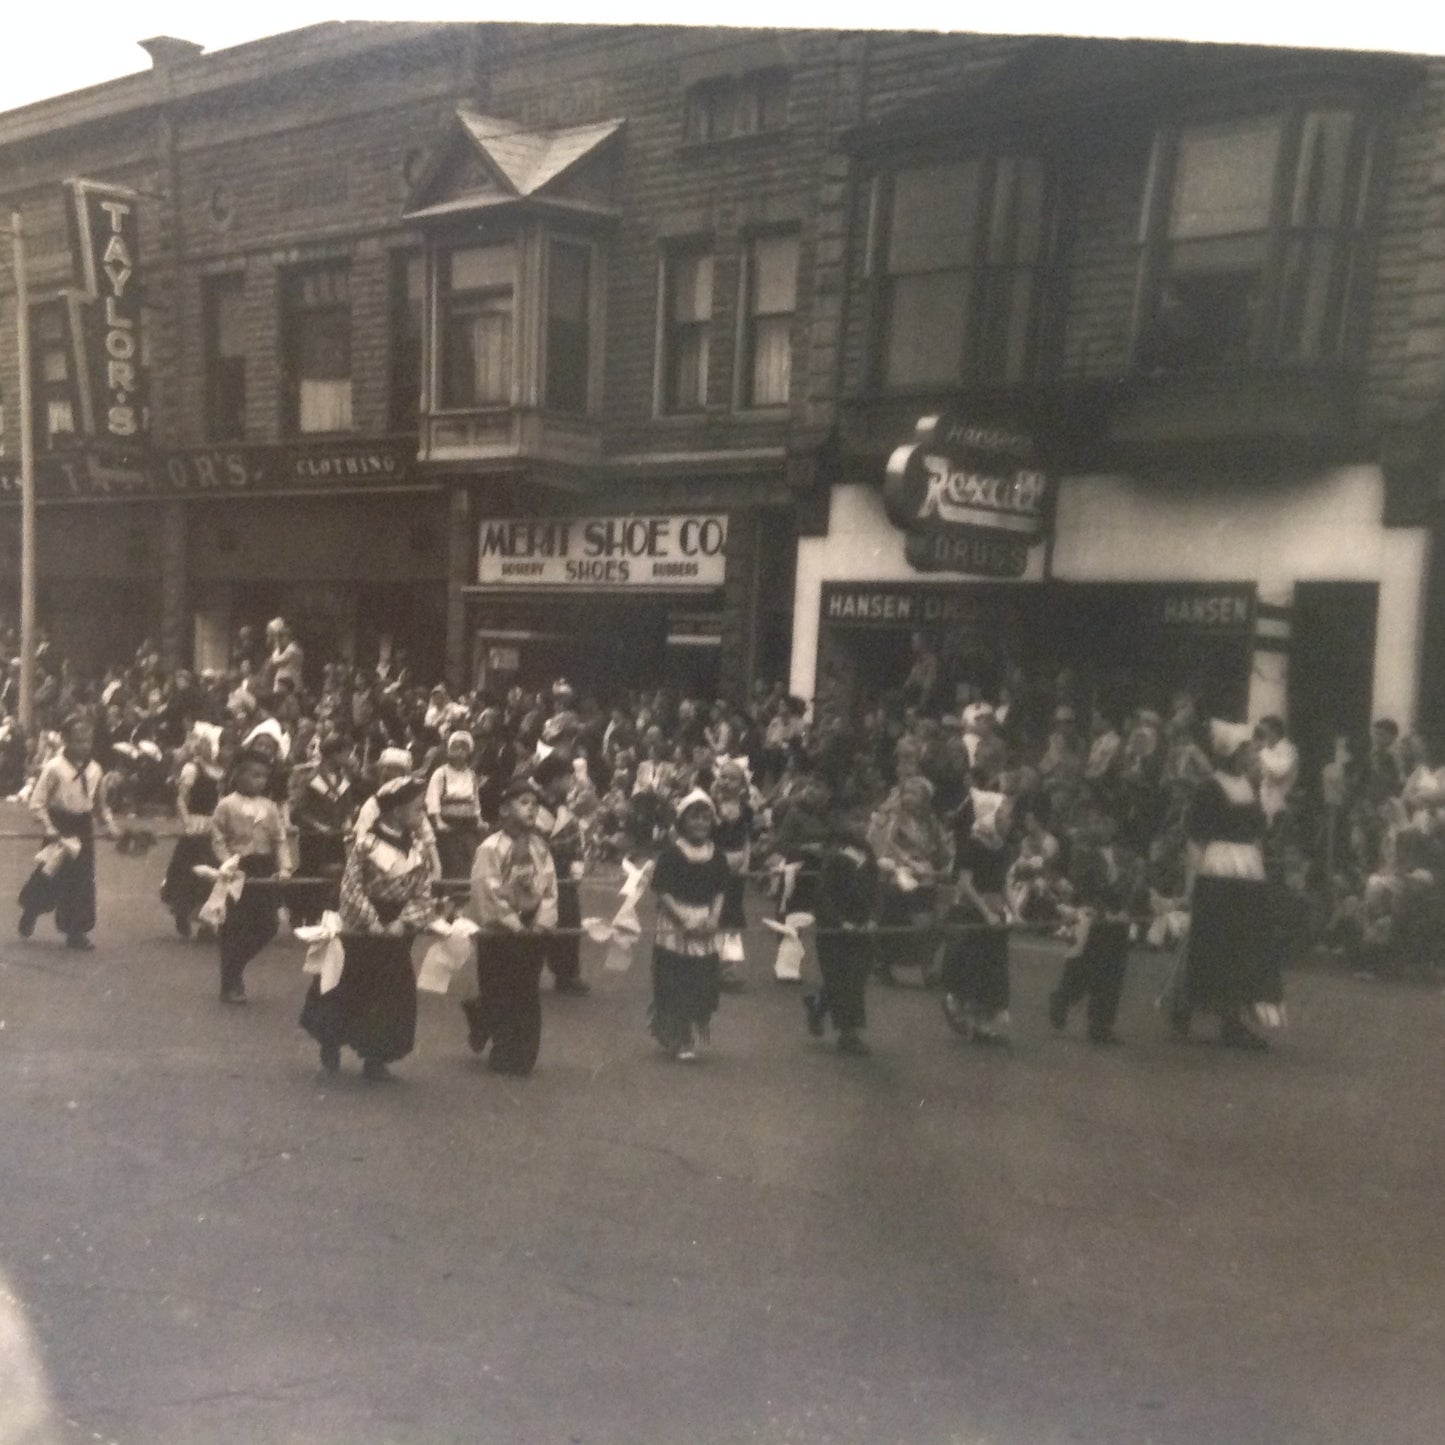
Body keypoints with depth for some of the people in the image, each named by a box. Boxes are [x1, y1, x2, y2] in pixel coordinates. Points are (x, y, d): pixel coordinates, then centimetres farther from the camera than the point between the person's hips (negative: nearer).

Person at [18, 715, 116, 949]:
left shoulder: (94, 769, 1)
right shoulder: (54, 767, -14)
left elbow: (100, 804, 15)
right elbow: (37, 804, -14)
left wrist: (108, 826, 7)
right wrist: (51, 831, -18)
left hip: (84, 828, 4)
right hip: (60, 826, -4)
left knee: (83, 881, 3)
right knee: (52, 879, 4)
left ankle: (77, 931, 12)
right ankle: (29, 910, 34)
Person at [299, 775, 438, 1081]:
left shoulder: (420, 850, 0)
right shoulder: (367, 845, -13)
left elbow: (425, 896, -2)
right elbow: (352, 890, -14)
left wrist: (404, 923, -16)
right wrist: (372, 923, -19)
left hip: (397, 936, 4)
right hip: (361, 933, -3)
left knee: (392, 996, 5)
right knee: (349, 991, 9)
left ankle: (376, 1058, 19)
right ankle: (331, 1045, 32)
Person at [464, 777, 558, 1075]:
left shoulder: (539, 847, 5)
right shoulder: (490, 848, -13)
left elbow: (549, 887, 3)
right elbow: (489, 894, -16)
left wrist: (542, 923, -10)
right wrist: (515, 926, -14)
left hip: (532, 934, 5)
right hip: (498, 935, -5)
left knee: (526, 998, 9)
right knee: (498, 998, 3)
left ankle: (520, 1058, 25)